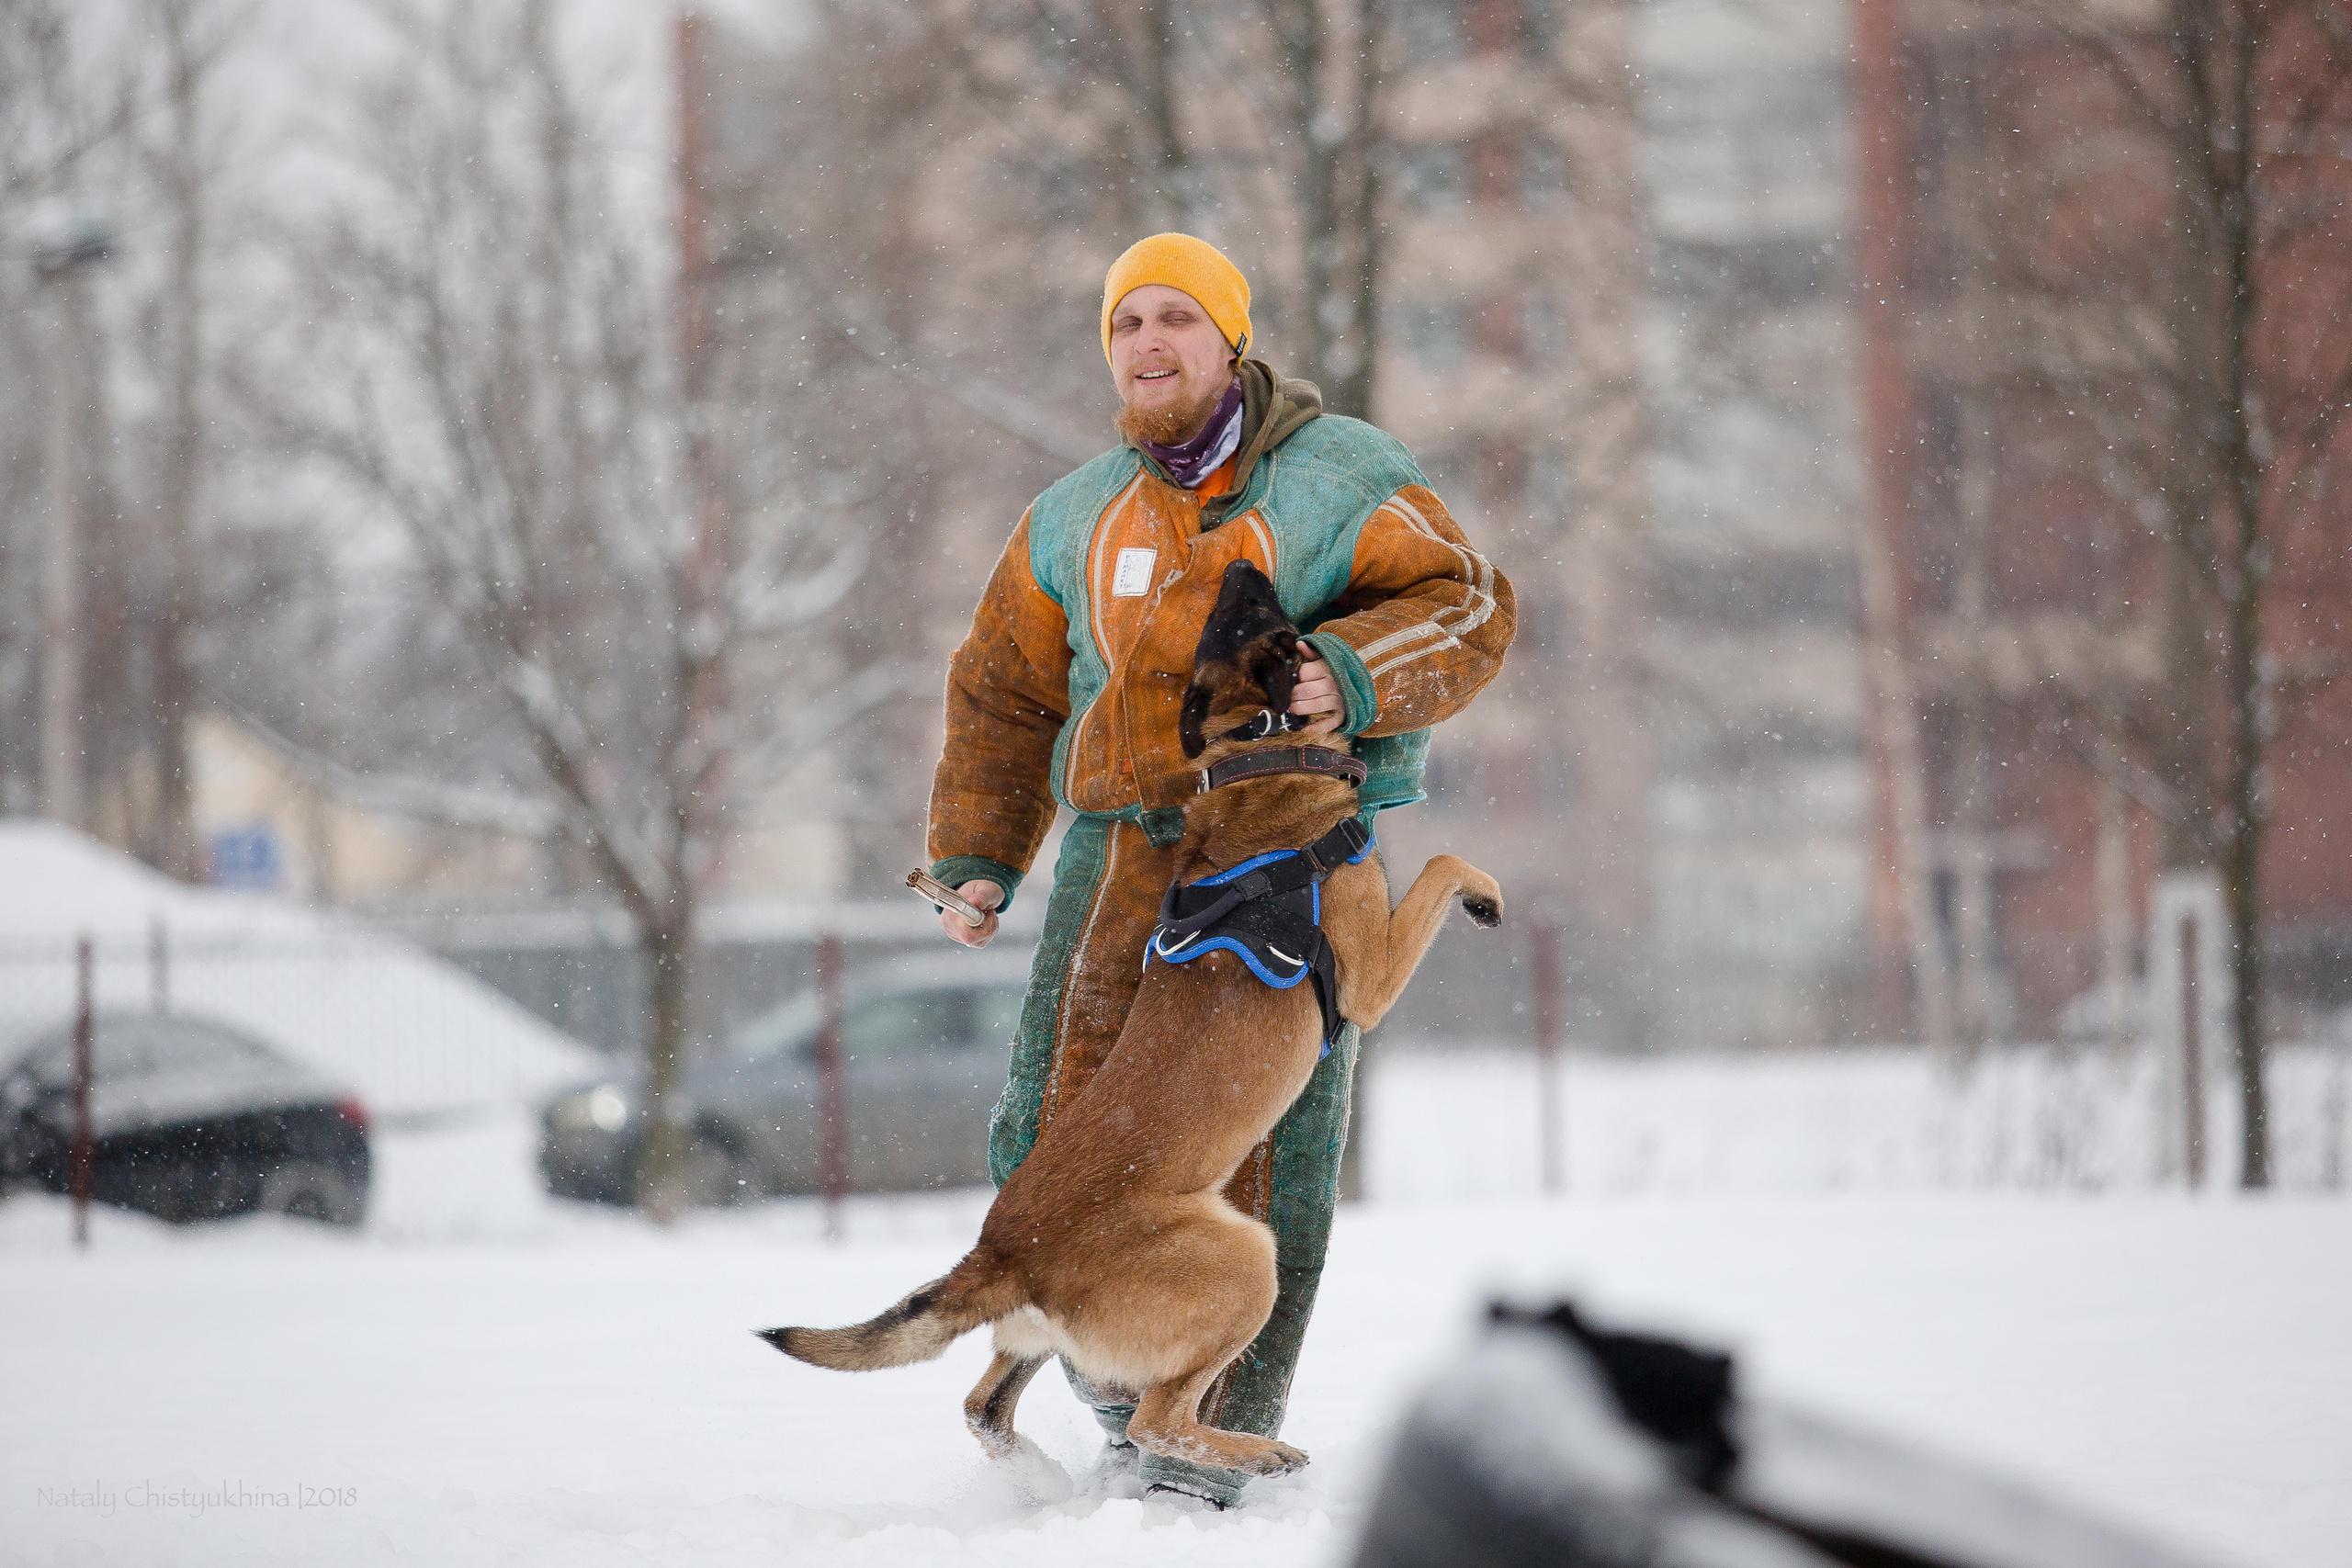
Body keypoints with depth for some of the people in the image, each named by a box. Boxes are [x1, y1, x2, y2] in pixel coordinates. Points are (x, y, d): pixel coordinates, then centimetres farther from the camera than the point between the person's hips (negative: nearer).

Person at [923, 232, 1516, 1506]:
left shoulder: (1342, 481, 1)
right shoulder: (1076, 519, 15)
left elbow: (1464, 609, -8)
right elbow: (1002, 690, 22)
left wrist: (1353, 674, -26)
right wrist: (975, 858, 12)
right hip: (1123, 851, 4)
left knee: (1259, 1152, -9)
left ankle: (1214, 1442, -4)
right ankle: (1120, 1394, 21)